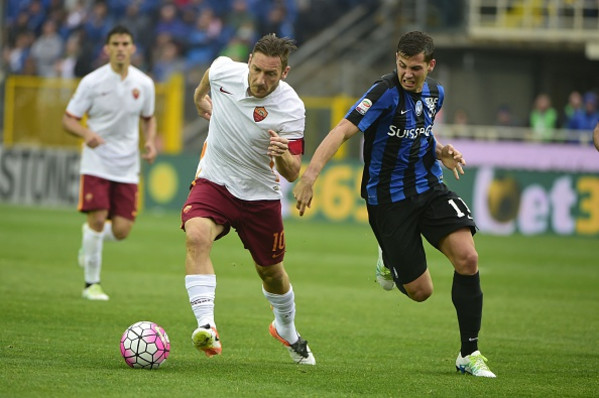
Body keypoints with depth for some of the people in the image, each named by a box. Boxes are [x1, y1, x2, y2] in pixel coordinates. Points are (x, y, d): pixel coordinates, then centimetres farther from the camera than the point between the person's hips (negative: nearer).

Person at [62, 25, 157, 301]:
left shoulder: (144, 84, 1)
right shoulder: (92, 82, -9)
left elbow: (148, 118, 18)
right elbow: (68, 119, -4)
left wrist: (150, 142, -2)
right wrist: (86, 133, -25)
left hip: (128, 166, 3)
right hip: (96, 162, -3)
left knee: (121, 231, -3)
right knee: (97, 218, -15)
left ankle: (89, 243, 32)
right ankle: (91, 283, 2)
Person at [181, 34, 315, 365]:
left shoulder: (291, 109, -23)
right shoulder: (224, 70, -17)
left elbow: (292, 174, -21)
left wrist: (283, 155, -43)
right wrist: (200, 96, 27)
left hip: (260, 195, 0)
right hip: (213, 182, 0)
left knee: (271, 272, 16)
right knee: (196, 237, -31)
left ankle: (286, 331, 47)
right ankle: (206, 326, -39)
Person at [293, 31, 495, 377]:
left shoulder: (435, 93, 4)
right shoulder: (386, 92, -18)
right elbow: (343, 130, -30)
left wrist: (440, 152, 4)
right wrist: (310, 174, -43)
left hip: (430, 188, 5)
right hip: (388, 199, -5)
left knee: (467, 259, -16)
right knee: (420, 290, -2)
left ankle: (469, 354, -1)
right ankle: (390, 261, 37)